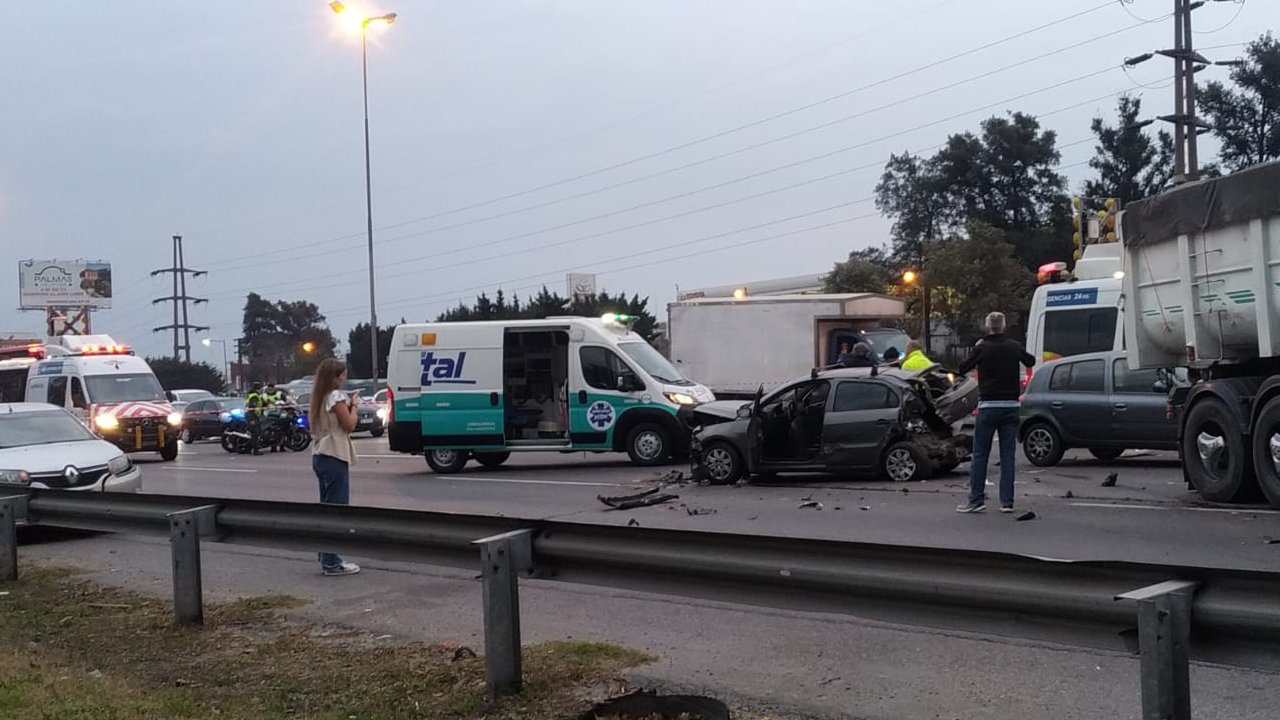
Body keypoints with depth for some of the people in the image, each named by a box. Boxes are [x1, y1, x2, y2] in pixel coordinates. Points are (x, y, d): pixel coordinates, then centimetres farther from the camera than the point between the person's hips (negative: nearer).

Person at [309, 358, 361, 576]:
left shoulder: (319, 398, 15)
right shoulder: (336, 396, -12)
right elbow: (350, 425, -12)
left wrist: (347, 404, 11)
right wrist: (353, 405, 2)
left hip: (320, 456, 10)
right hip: (335, 457, -10)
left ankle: (327, 558, 19)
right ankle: (332, 562, -7)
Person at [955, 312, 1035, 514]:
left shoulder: (982, 348, -7)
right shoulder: (1013, 346, 4)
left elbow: (962, 369, 2)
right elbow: (1030, 361, 23)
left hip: (988, 406, -3)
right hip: (1010, 406, 3)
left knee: (980, 454, 2)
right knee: (1007, 455, 5)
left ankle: (976, 499, -2)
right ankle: (1007, 501, 3)